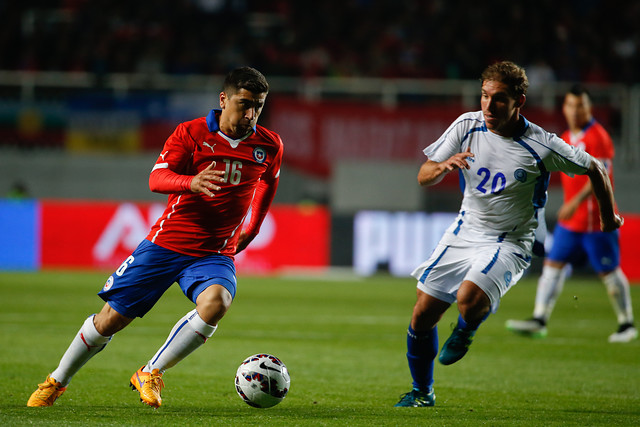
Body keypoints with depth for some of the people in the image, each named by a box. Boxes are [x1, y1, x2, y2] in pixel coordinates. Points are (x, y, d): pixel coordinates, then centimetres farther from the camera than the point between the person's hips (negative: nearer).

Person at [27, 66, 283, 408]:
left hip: (216, 254, 1)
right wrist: (192, 182, -38)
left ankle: (150, 374, -15)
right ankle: (56, 382, 24)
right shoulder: (191, 133, -6)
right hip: (166, 242, -1)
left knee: (215, 303, -32)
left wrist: (247, 234, 24)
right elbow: (156, 179, -18)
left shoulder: (269, 146, 1)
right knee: (111, 318, 0)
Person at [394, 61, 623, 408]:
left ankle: (466, 328, 7)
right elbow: (424, 177, -5)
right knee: (423, 313, 0)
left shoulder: (542, 147, -19)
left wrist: (609, 219, 11)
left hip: (509, 242, -4)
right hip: (464, 232, 4)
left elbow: (594, 169, -2)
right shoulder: (467, 126, -8)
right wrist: (445, 166, -29)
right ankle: (422, 391, 25)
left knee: (469, 298, -32)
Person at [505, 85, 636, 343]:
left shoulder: (597, 137, -12)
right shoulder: (566, 139, 14)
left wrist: (576, 202, -28)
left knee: (609, 272, -1)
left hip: (596, 220, -8)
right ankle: (539, 319, -2)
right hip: (570, 219, 8)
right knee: (553, 264, 0)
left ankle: (627, 326, 10)